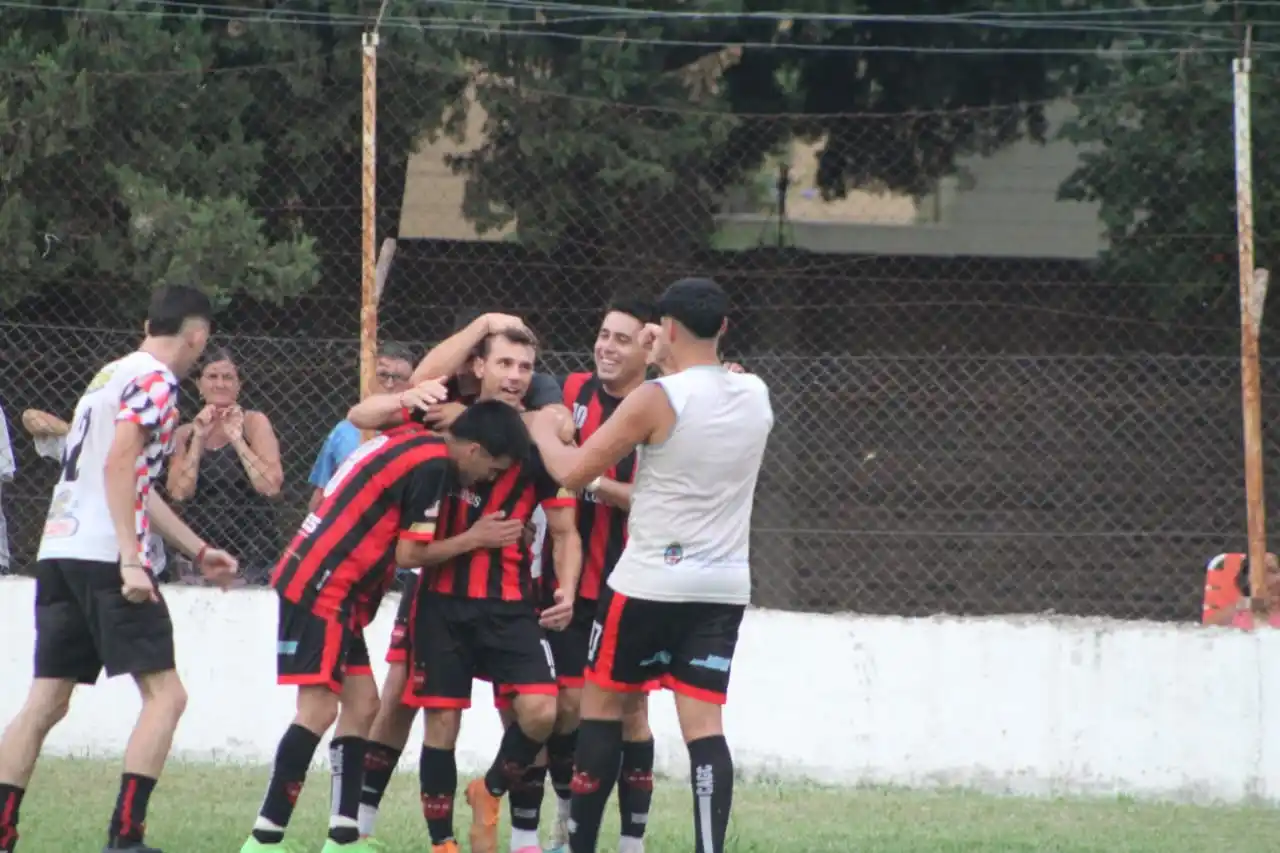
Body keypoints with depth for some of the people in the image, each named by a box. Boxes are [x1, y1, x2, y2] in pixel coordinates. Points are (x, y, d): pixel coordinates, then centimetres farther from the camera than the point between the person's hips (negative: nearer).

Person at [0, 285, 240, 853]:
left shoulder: (112, 374, 24)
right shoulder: (154, 380, -5)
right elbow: (118, 466, -17)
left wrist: (198, 550, 36)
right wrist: (131, 561, -21)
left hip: (59, 552, 9)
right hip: (103, 556, -9)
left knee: (46, 702, 8)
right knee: (165, 695, -5)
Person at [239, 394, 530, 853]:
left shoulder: (410, 439, 14)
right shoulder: (433, 463, -14)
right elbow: (409, 552, -13)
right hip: (322, 589, -10)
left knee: (361, 704, 10)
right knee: (319, 709, -13)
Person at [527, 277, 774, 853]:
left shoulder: (655, 400, -13)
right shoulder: (756, 397, 5)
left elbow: (573, 473, -8)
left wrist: (545, 432, 11)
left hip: (651, 583, -5)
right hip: (725, 587, 5)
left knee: (601, 705, 11)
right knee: (703, 723, 0)